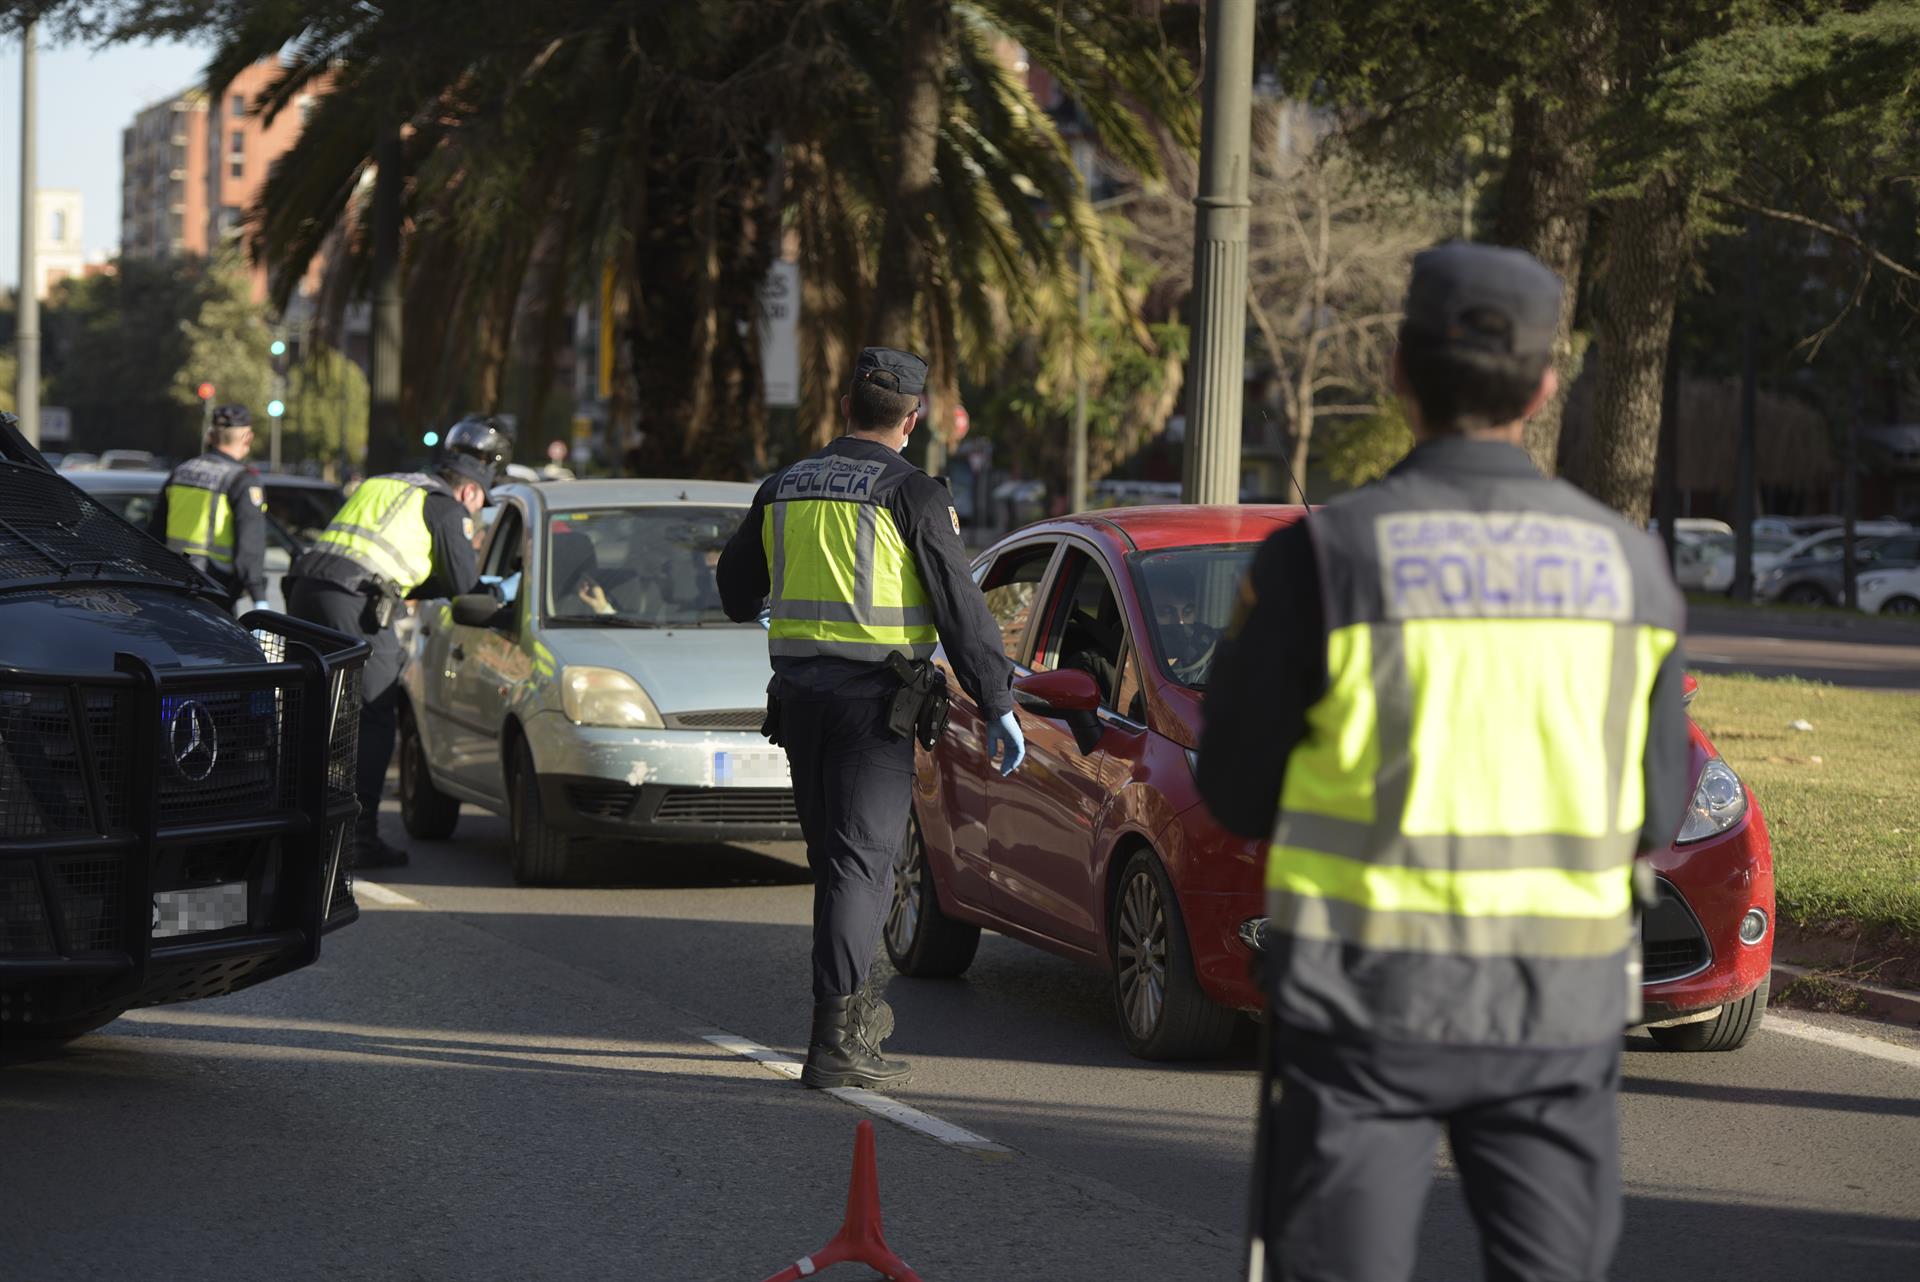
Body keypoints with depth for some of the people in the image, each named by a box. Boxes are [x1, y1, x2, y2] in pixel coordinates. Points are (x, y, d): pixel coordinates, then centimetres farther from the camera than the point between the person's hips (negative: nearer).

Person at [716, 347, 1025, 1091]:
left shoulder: (784, 488, 8)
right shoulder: (912, 495, -8)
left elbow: (736, 590, 19)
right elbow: (960, 608, -10)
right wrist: (999, 705, -4)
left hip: (798, 692, 5)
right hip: (873, 694, -5)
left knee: (834, 855, 17)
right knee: (860, 860, -6)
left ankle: (855, 1007, 28)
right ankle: (833, 1040, -12)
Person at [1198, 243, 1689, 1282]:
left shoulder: (1325, 555, -9)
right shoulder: (1627, 563, 2)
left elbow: (1237, 793, -3)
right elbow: (1655, 814, 6)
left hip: (1367, 1000, -2)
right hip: (1562, 1006, 3)